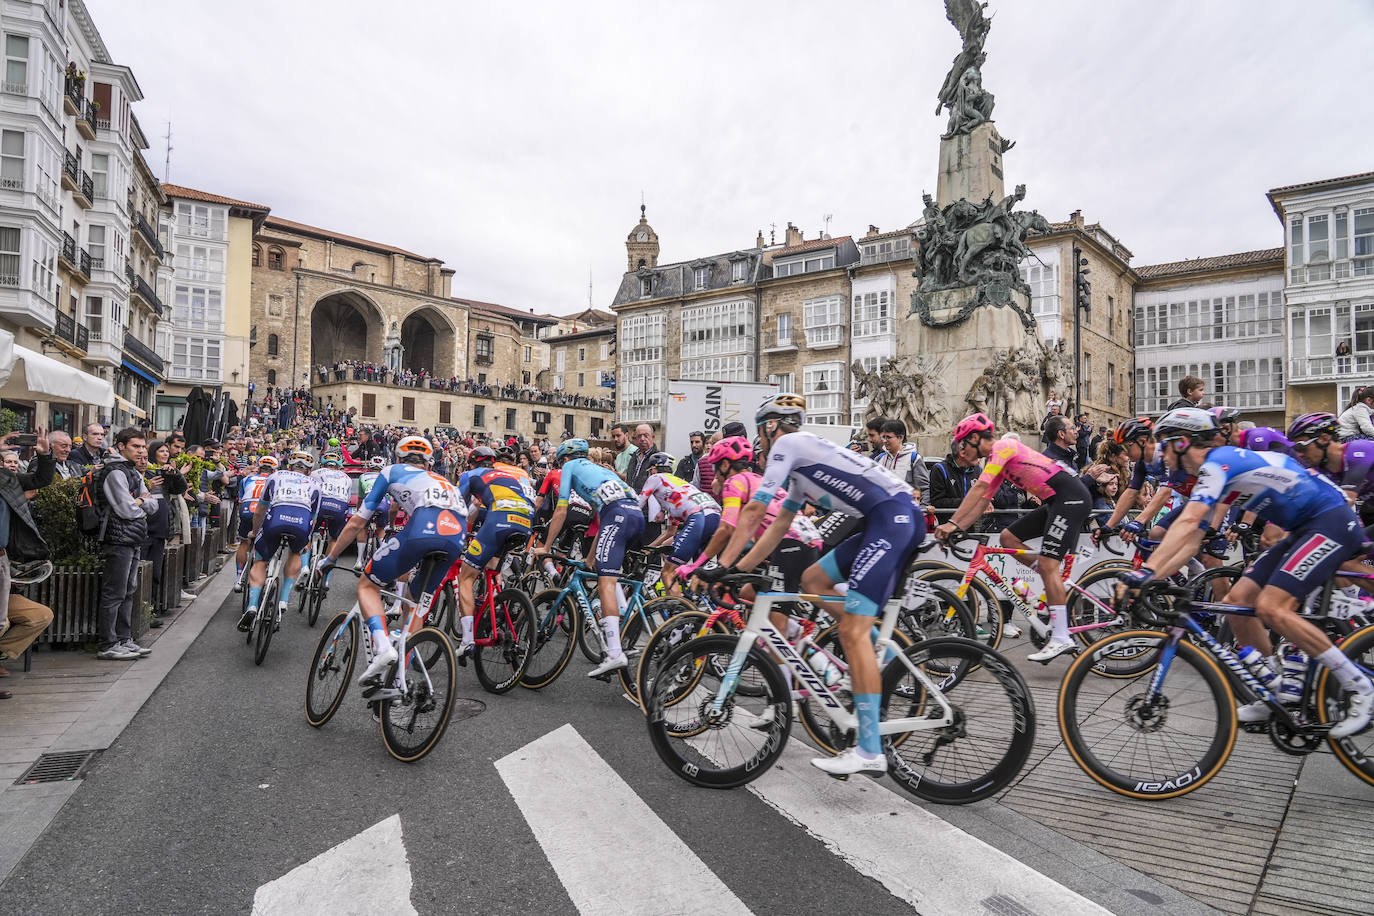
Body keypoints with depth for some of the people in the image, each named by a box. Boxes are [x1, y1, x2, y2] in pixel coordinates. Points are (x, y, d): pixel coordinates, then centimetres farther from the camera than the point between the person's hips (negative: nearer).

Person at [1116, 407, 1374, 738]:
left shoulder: (1218, 461, -19)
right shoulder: (1214, 473, 11)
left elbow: (1187, 524, -34)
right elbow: (1191, 542, 8)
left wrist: (1145, 571, -38)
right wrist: (1148, 578, -1)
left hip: (1332, 522, -9)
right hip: (1304, 529, 9)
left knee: (1271, 608, -21)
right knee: (1238, 600, 2)